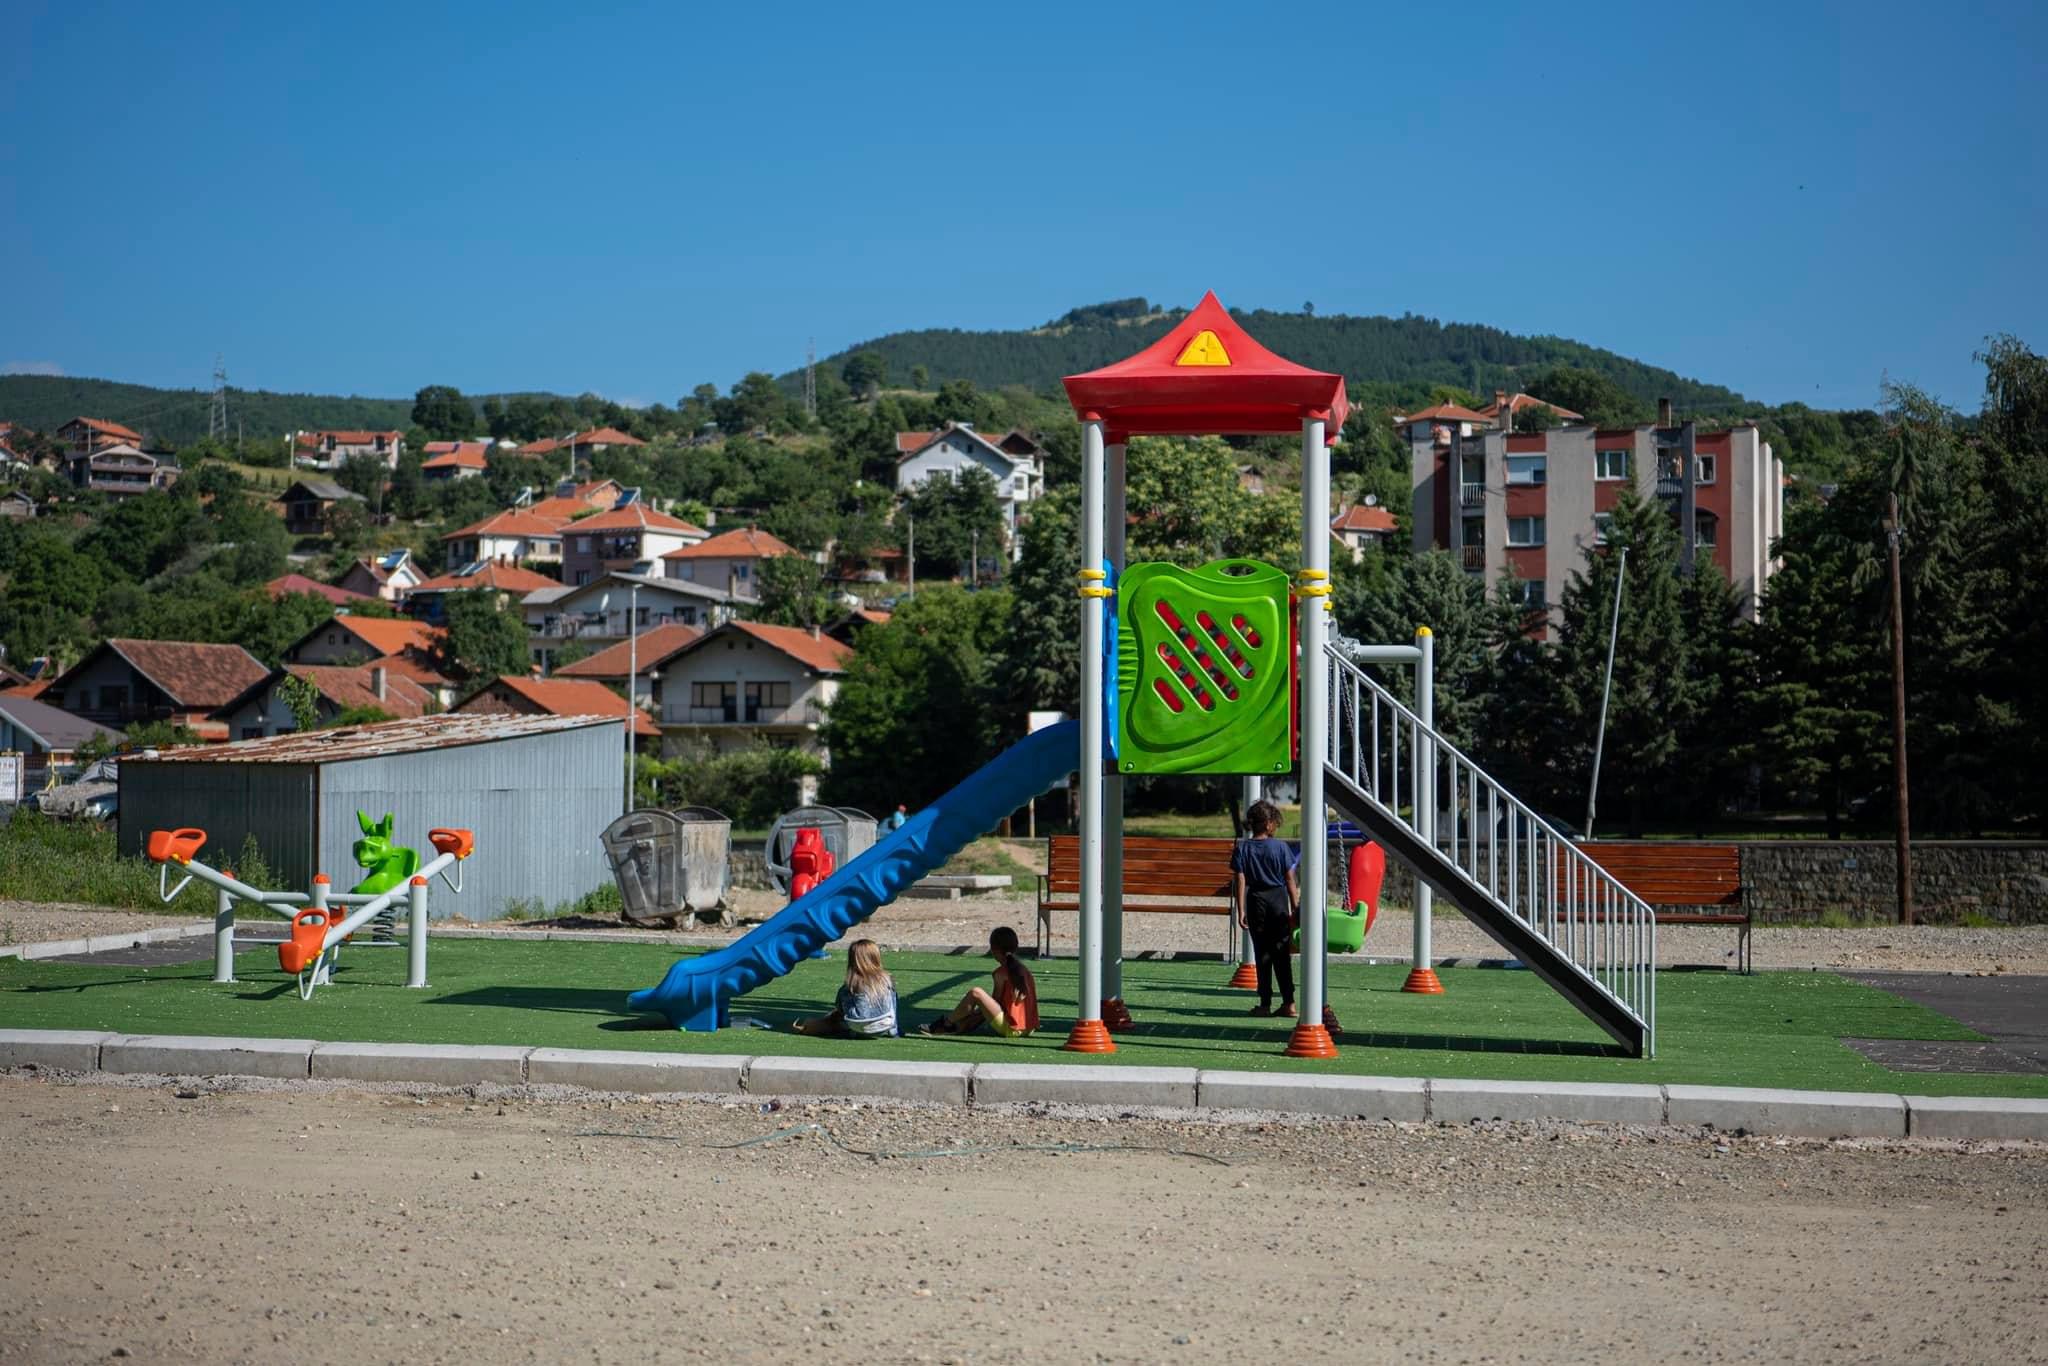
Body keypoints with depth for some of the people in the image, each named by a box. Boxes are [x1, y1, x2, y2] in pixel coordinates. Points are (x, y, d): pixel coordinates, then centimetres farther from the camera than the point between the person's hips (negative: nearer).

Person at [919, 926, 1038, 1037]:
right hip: (1028, 1028, 9)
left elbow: (996, 1000, 0)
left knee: (975, 993, -12)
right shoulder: (1024, 970, 13)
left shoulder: (1001, 973, -9)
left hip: (1010, 1030, -9)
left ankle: (945, 1022, 2)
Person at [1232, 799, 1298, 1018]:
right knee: (1281, 953, 5)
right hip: (1278, 900, 0)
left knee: (1262, 953, 7)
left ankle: (1265, 1004, 7)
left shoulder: (1242, 849, -3)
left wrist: (1240, 911, -4)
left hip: (1256, 902, 0)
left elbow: (1240, 881, -6)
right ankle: (1288, 1002, 3)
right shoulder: (1280, 847, -6)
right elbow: (1290, 881, -4)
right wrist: (1295, 909, 2)